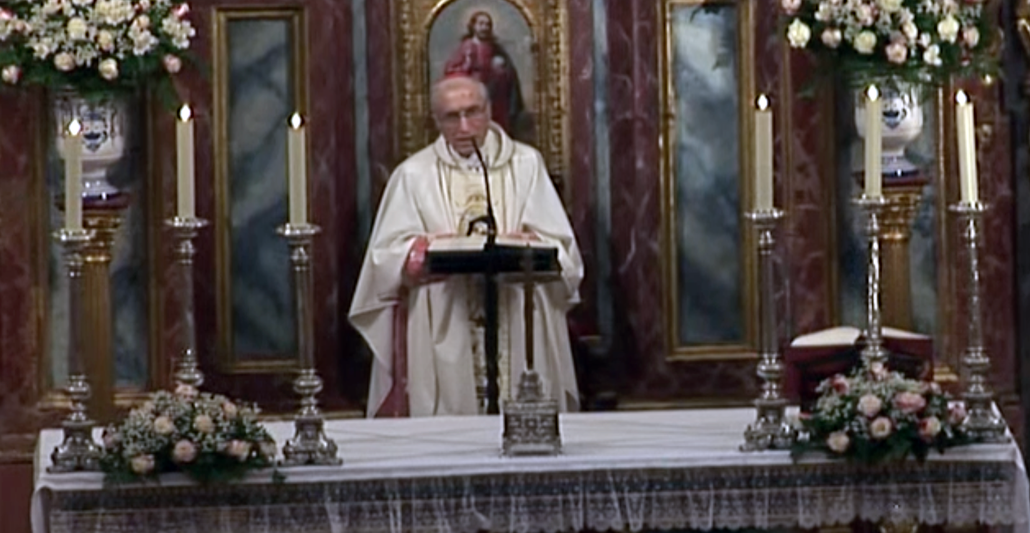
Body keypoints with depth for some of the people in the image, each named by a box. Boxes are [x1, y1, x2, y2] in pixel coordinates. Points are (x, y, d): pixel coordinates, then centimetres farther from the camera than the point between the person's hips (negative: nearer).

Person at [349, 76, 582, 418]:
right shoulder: (414, 175, 9)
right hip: (443, 337, -1)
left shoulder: (526, 164, 11)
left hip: (518, 330, 1)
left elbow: (560, 248, 3)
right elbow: (389, 256, -1)